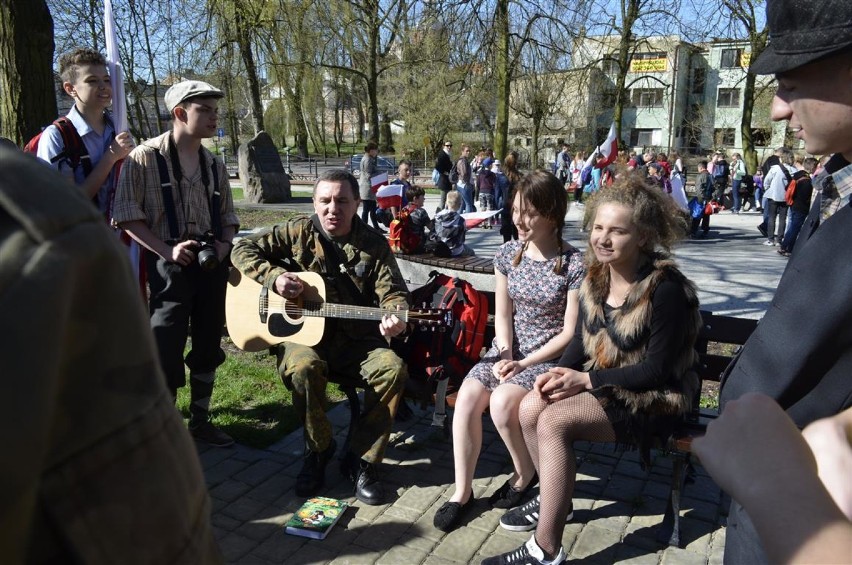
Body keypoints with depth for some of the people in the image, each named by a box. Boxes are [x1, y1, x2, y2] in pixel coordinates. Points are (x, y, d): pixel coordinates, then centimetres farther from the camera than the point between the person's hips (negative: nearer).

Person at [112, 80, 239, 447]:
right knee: (166, 349, -1)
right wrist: (167, 250, -19)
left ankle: (200, 420, 29)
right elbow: (127, 216, -10)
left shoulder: (215, 165, 11)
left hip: (212, 264, 6)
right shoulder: (145, 157, -6)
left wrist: (224, 245, -3)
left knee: (208, 345, 13)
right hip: (168, 265, -5)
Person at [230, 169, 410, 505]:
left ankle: (361, 461, -9)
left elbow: (393, 292, -5)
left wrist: (394, 317, -29)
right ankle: (318, 450, -6)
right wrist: (274, 277, -14)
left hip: (356, 341, 1)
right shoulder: (299, 232, 3)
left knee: (393, 369, -26)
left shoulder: (373, 244, 3)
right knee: (305, 367, -34)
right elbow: (243, 249, 5)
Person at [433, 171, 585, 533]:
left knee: (502, 401, -28)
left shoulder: (574, 265, -14)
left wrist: (523, 364, -17)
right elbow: (502, 315, 4)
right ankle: (462, 492, -3)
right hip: (510, 349, 5)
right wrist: (505, 356, -11)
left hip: (550, 356, -5)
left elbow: (570, 332, -13)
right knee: (467, 397, -19)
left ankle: (525, 474, 3)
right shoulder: (507, 254, 1)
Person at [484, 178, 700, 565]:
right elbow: (583, 339, 9)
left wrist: (585, 380, -21)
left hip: (653, 397, -7)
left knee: (554, 421, -25)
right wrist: (561, 371, -11)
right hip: (602, 382, 7)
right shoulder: (596, 276, -2)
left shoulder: (665, 288, -23)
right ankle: (553, 498, 14)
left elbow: (657, 369, -21)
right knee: (530, 408, -12)